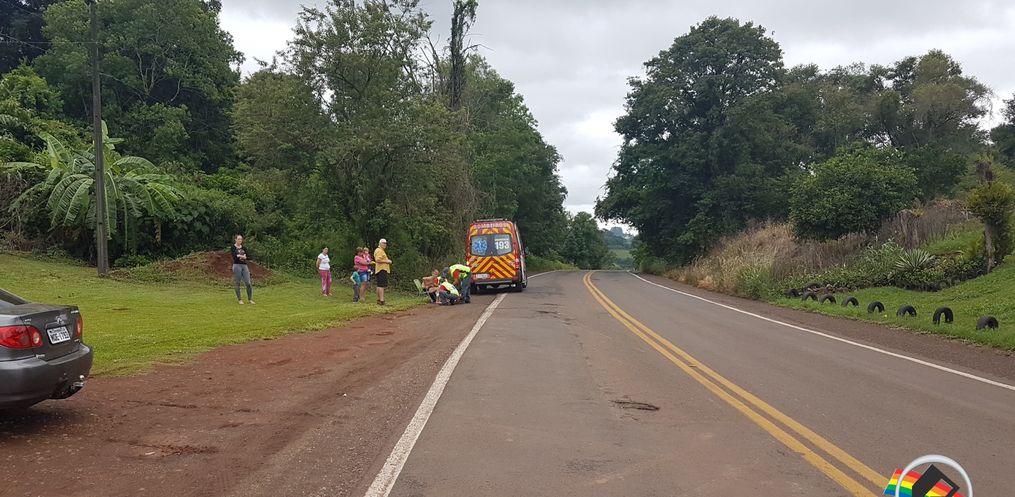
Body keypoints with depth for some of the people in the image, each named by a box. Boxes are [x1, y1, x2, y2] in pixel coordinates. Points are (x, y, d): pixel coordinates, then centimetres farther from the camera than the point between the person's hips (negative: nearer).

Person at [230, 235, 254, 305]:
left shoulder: (244, 248, 13)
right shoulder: (233, 248, 1)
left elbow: (249, 257, 3)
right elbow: (234, 256, -16)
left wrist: (244, 257, -14)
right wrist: (243, 256, -10)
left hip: (244, 266, 4)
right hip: (237, 265, -4)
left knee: (248, 283, -3)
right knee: (237, 283, 0)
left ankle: (250, 299, 6)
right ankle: (239, 299, 9)